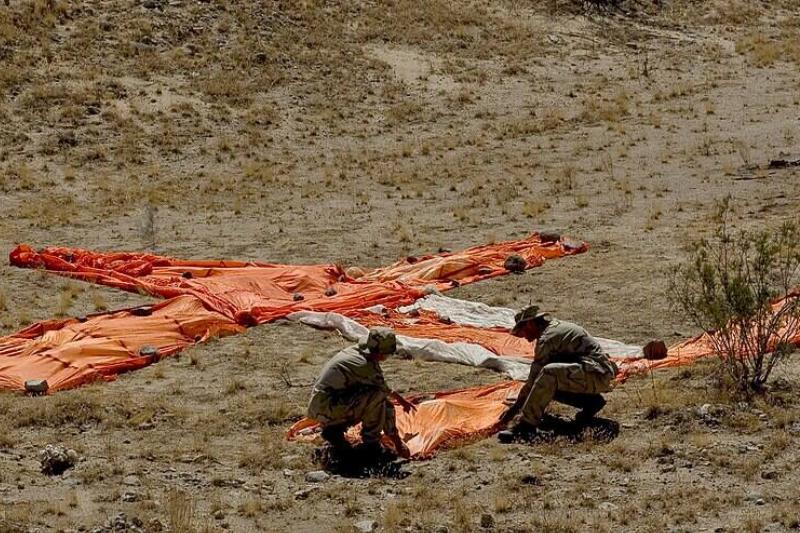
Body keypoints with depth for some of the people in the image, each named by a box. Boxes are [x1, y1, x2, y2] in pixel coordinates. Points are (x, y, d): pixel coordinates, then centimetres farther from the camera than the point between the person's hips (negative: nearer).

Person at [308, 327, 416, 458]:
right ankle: (371, 443, -9)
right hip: (326, 407, -10)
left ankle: (334, 428, 14)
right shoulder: (369, 368, -20)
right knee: (376, 395, -22)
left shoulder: (356, 351, 7)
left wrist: (400, 399, 33)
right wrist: (398, 443, -6)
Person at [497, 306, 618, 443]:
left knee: (549, 373, -29)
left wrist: (514, 409, -6)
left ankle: (526, 426, -30)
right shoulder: (557, 326, 17)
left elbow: (533, 379, -13)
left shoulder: (547, 338, -13)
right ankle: (589, 401, 8)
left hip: (597, 374, -11)